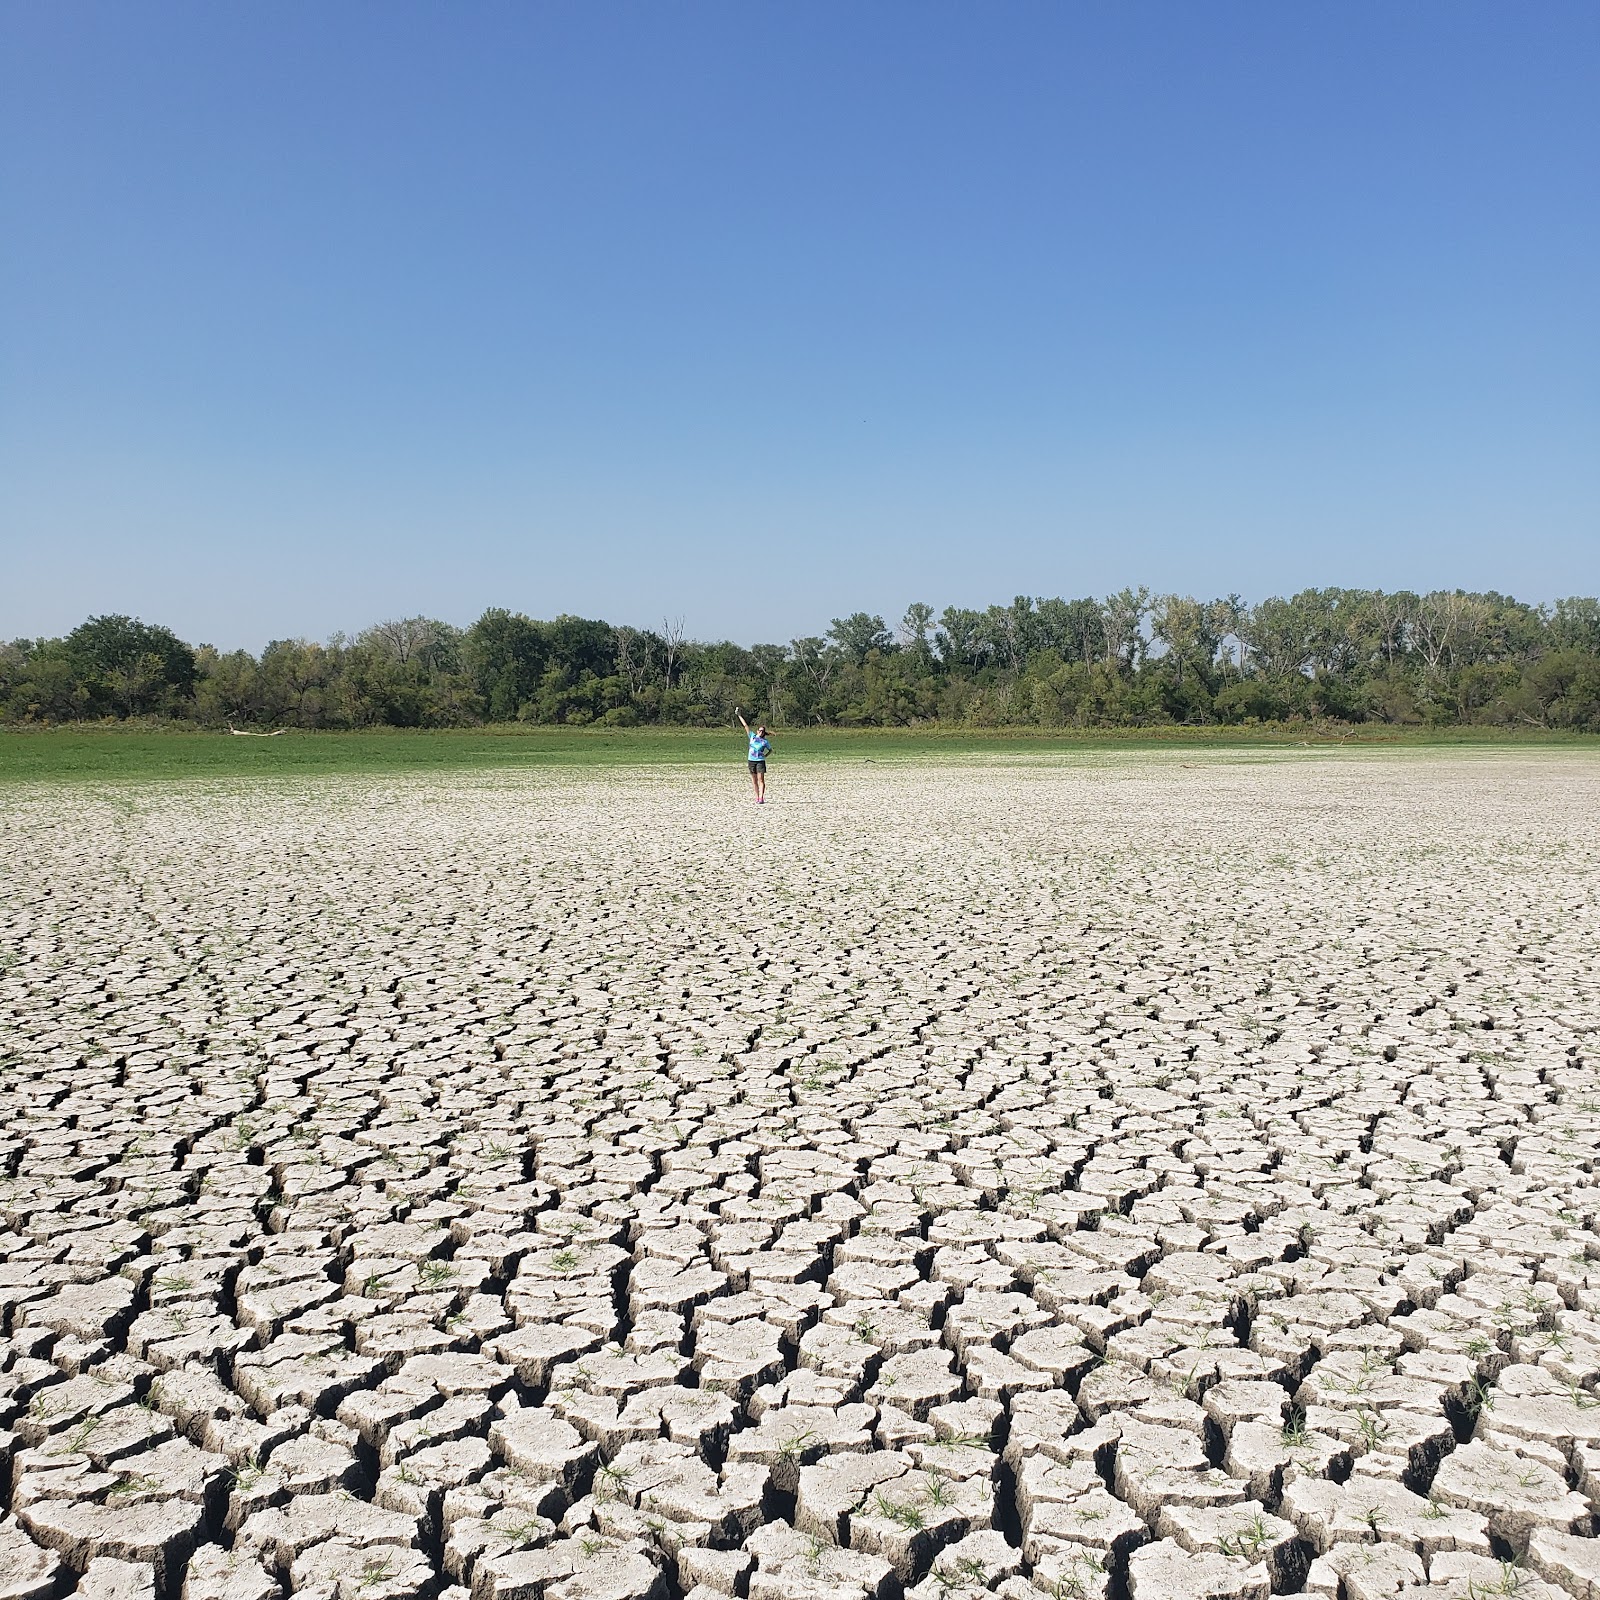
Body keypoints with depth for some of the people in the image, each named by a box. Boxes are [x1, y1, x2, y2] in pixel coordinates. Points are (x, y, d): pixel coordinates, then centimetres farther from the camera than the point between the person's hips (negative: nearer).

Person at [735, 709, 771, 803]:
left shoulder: (765, 741, 4)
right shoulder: (752, 737, 7)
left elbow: (770, 750, 17)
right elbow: (745, 726, 6)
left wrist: (765, 755, 0)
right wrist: (739, 716, 5)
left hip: (760, 761, -3)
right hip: (751, 761, 3)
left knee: (761, 780, -10)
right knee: (754, 781, 6)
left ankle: (761, 798, -14)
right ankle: (757, 797, 14)